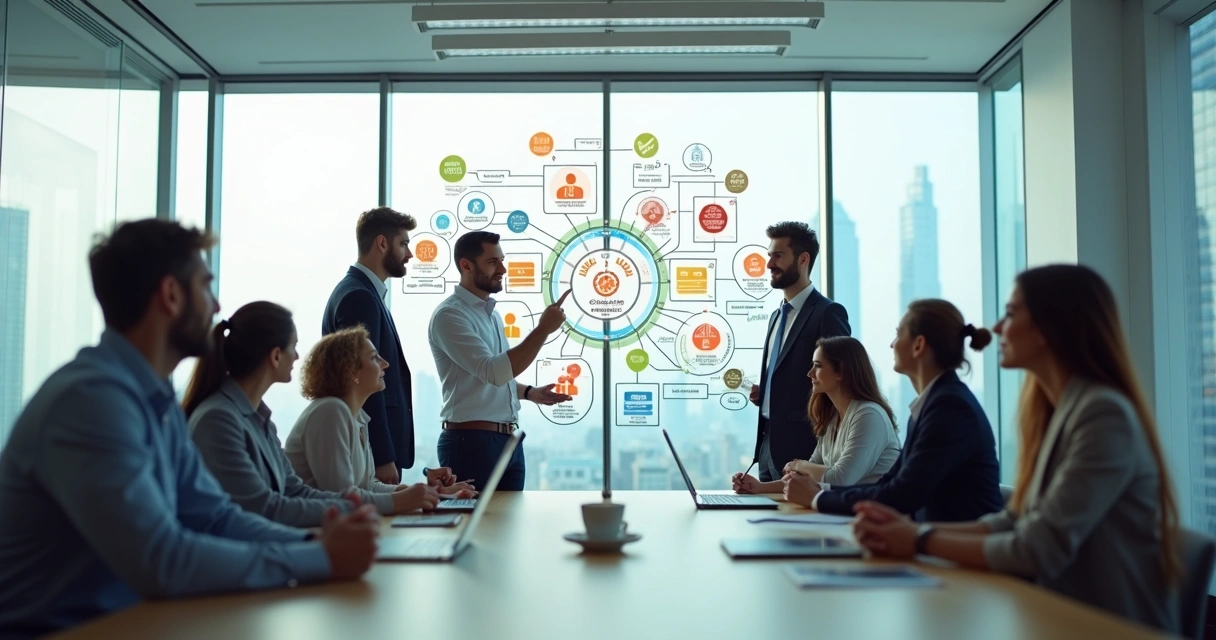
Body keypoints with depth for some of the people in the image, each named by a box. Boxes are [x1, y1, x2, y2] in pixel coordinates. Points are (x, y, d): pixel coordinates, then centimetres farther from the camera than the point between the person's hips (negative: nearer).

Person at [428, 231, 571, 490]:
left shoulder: (491, 314, 16)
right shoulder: (449, 314, -12)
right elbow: (493, 372, -23)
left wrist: (529, 392, 10)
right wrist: (543, 329, -23)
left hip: (508, 440, 8)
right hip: (472, 441, -8)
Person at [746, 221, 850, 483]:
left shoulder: (828, 313, -10)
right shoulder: (777, 316, 16)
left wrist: (823, 448, -17)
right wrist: (762, 394, 5)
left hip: (802, 447, -8)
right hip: (769, 444, 8)